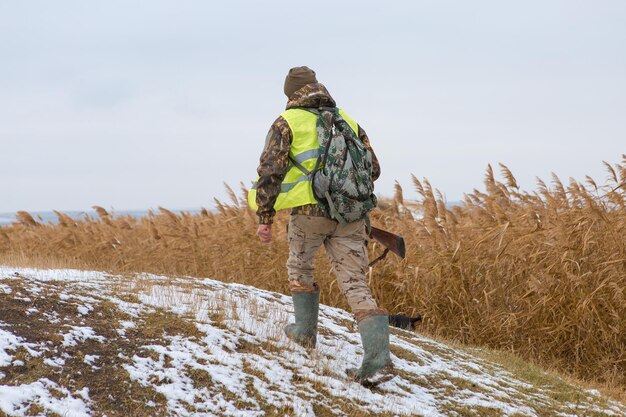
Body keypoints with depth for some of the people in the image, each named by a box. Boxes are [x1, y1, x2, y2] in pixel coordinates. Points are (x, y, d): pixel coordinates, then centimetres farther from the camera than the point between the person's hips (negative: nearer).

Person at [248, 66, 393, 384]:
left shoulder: (287, 122, 5)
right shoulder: (347, 120, 17)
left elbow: (270, 171, -5)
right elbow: (373, 169, 18)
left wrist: (265, 218, -3)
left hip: (310, 211, -3)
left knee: (299, 267, 26)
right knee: (355, 284, 0)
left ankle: (305, 331, 33)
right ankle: (378, 358, -15)